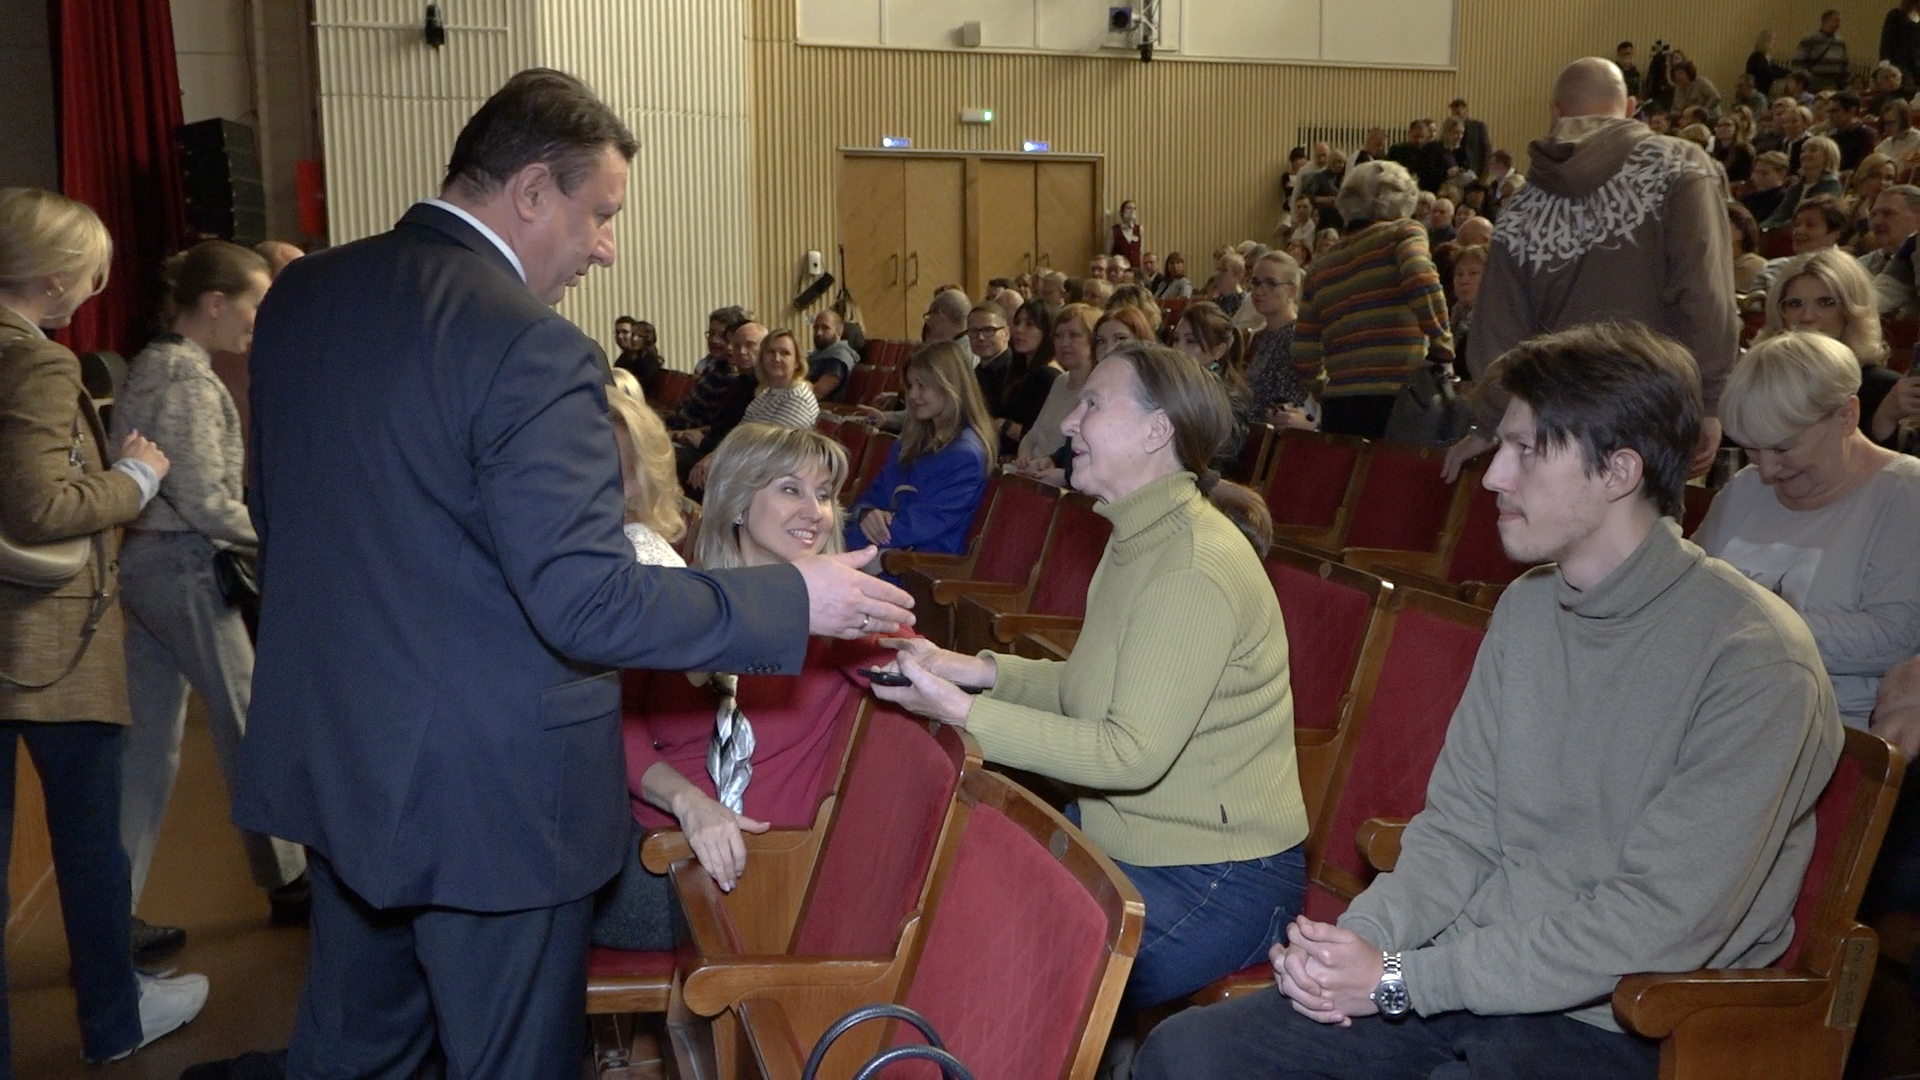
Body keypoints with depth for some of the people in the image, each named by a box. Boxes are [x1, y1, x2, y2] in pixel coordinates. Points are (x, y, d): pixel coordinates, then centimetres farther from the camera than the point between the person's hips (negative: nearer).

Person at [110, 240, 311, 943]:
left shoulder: (150, 365, 14)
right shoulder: (187, 374, -15)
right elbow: (204, 503, -19)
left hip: (142, 561, 9)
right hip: (183, 566, -9)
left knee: (150, 741, 10)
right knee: (248, 726, 5)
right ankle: (286, 881, 19)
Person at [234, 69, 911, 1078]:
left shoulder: (298, 295, 1)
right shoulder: (528, 347, -24)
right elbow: (587, 606, -27)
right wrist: (797, 598, -18)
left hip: (328, 759, 8)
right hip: (488, 793, -8)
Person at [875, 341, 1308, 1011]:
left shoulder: (1195, 568, -24)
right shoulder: (1140, 540, 9)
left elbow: (1132, 754, -27)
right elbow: (1087, 688, 14)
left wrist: (960, 711, -28)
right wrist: (976, 670, -2)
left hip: (1215, 880, -9)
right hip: (1119, 840, 10)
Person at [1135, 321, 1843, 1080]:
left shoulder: (1756, 660, -15)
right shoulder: (1526, 607, 8)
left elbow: (1662, 922, -20)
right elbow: (1459, 826, 9)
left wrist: (1402, 978, -20)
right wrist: (1362, 937, -10)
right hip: (1475, 974, 7)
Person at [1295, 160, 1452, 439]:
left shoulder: (1321, 262, 17)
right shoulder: (1403, 231, 5)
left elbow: (1304, 353, 14)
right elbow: (1422, 283, -16)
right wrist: (1443, 347, -5)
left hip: (1338, 407, 5)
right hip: (1396, 400, -4)